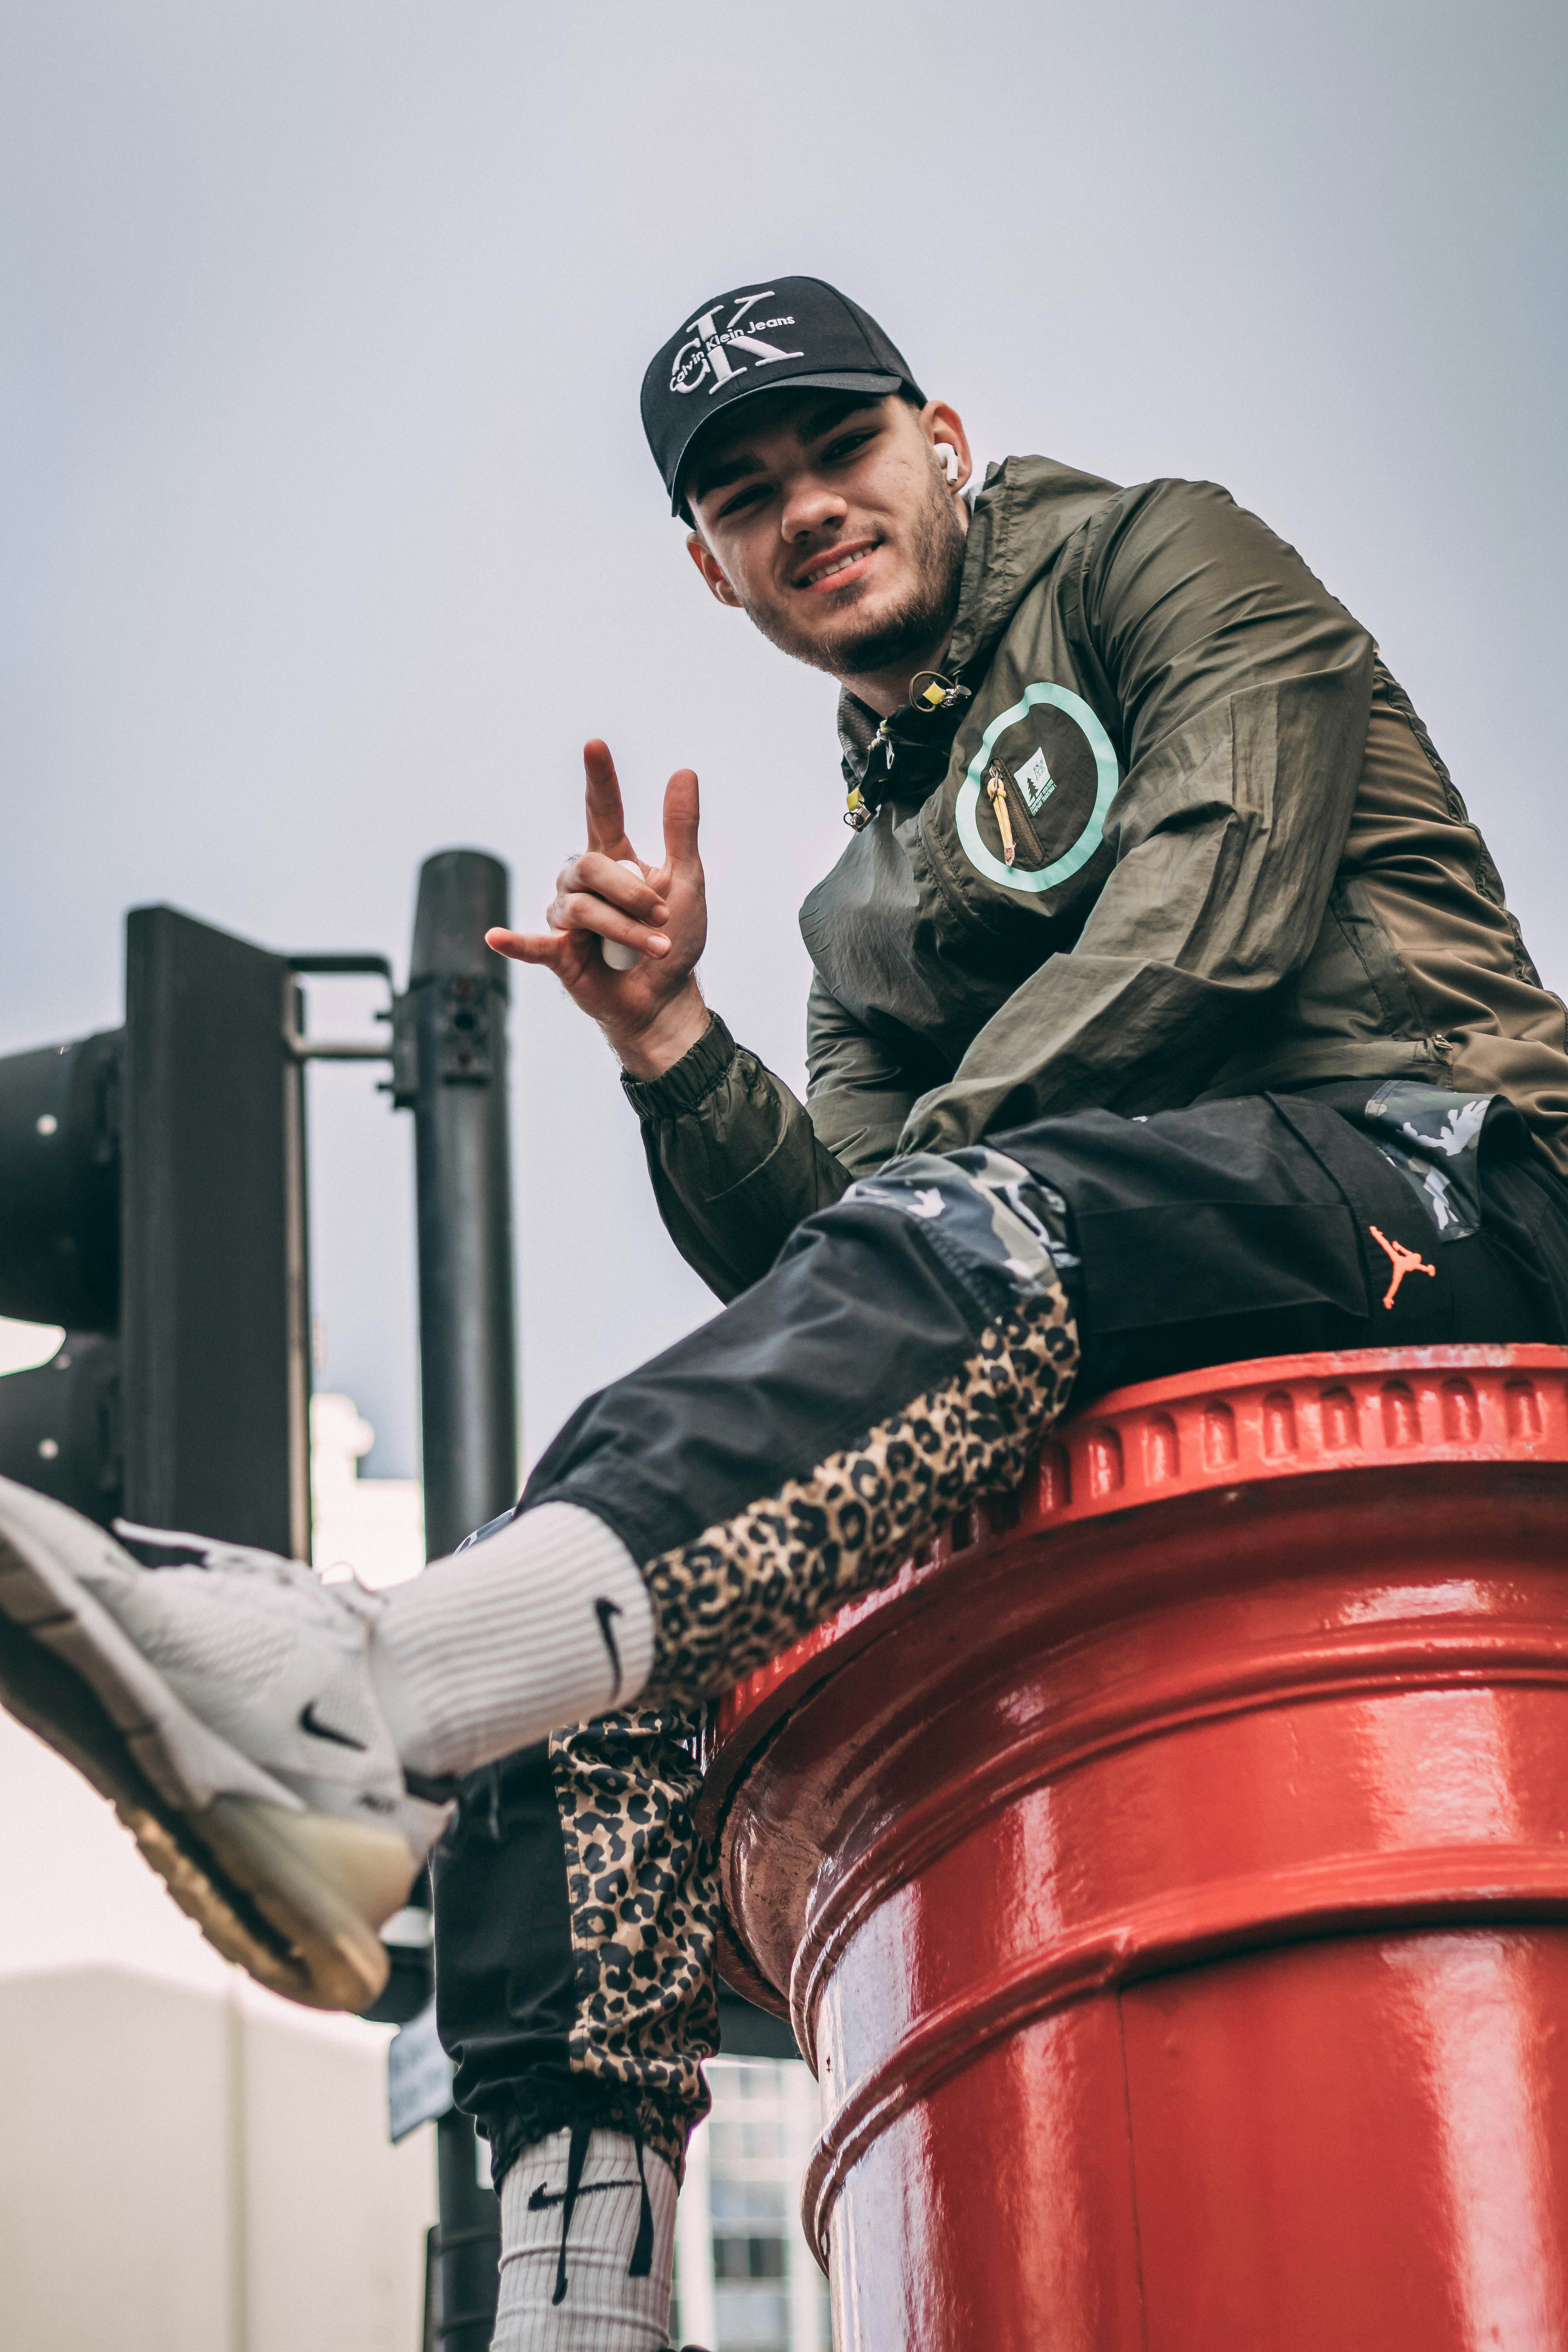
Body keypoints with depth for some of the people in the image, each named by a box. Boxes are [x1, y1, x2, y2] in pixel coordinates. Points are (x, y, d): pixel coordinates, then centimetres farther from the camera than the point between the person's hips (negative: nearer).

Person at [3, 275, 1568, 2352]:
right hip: (1125, 1374, 6)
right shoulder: (874, 907, 28)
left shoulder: (1154, 562, 13)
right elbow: (814, 1259, 14)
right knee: (611, 1479, -12)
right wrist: (673, 1049, -2)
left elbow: (1218, 922, -6)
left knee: (971, 1230, -36)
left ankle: (373, 1705, -58)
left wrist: (926, 1178, -6)